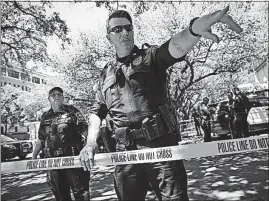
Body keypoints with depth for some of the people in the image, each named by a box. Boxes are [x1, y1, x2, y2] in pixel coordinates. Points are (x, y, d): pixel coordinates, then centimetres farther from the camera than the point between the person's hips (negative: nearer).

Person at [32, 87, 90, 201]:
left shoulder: (72, 111, -1)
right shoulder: (45, 117, 13)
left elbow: (85, 130, -7)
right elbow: (40, 139, 20)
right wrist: (34, 156, 16)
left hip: (73, 158, -5)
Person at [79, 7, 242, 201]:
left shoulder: (150, 56, 4)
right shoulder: (106, 74, 16)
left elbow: (175, 47, -19)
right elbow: (97, 111, 17)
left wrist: (194, 29, -41)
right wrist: (91, 142, 2)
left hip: (160, 145, -3)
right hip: (126, 152, 4)